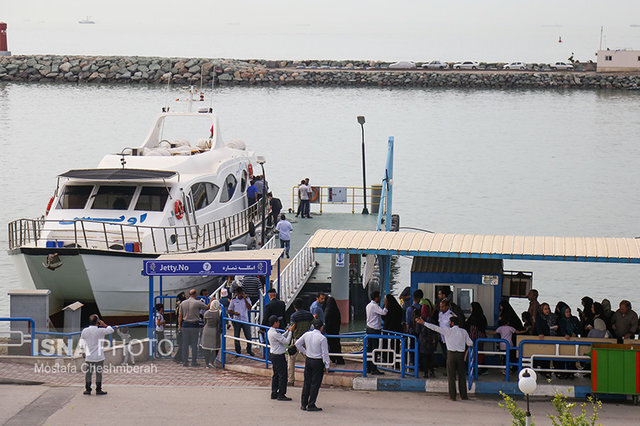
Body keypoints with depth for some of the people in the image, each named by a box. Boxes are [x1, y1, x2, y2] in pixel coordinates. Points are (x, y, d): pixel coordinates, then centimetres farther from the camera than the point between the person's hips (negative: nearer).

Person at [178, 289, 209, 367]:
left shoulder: (183, 303, 3)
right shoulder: (197, 303, -9)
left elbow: (180, 316, 6)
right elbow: (208, 307, 2)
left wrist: (179, 325, 15)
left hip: (185, 325, 3)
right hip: (194, 325, -3)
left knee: (185, 344, 7)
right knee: (194, 344, 3)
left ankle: (185, 361, 7)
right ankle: (194, 362, 4)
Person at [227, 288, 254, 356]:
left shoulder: (247, 299, 3)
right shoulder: (233, 300, 4)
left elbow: (249, 308, -12)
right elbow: (229, 310, 8)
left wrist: (245, 299, -15)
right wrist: (234, 313, -12)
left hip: (245, 320, 0)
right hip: (236, 321, 0)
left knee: (248, 336, 1)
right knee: (236, 337, 3)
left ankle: (249, 351, 18)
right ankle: (238, 352, 13)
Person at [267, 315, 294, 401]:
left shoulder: (270, 332, 8)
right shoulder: (275, 333, -24)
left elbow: (281, 338, 19)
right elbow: (286, 341, -21)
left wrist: (288, 331, 14)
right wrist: (290, 331, -12)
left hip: (274, 355, 10)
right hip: (278, 356, -10)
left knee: (276, 375, 17)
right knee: (282, 375, -3)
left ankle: (274, 393, 22)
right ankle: (281, 395, 1)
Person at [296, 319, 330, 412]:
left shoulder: (307, 334, 0)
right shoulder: (322, 338, -16)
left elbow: (297, 343, 12)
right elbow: (325, 353, -13)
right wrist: (326, 365, -6)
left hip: (308, 360, 5)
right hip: (318, 362, -5)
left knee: (307, 382, 14)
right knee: (315, 383, 3)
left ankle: (303, 404, 19)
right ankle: (311, 405, 5)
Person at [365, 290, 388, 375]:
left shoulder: (369, 305, 14)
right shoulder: (374, 306, -16)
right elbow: (383, 312, -25)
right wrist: (385, 304, -16)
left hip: (369, 328, 10)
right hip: (374, 330, -10)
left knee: (369, 348, 11)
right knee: (374, 349, -8)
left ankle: (368, 368, 15)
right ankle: (374, 369, -9)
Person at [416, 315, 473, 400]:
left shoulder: (448, 330, -2)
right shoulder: (463, 331, 6)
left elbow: (435, 328, -3)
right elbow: (470, 343, 8)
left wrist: (424, 323, 3)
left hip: (451, 354, -3)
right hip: (461, 354, 3)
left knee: (451, 375, 3)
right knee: (462, 375, 9)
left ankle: (452, 396, 3)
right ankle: (463, 395, 10)